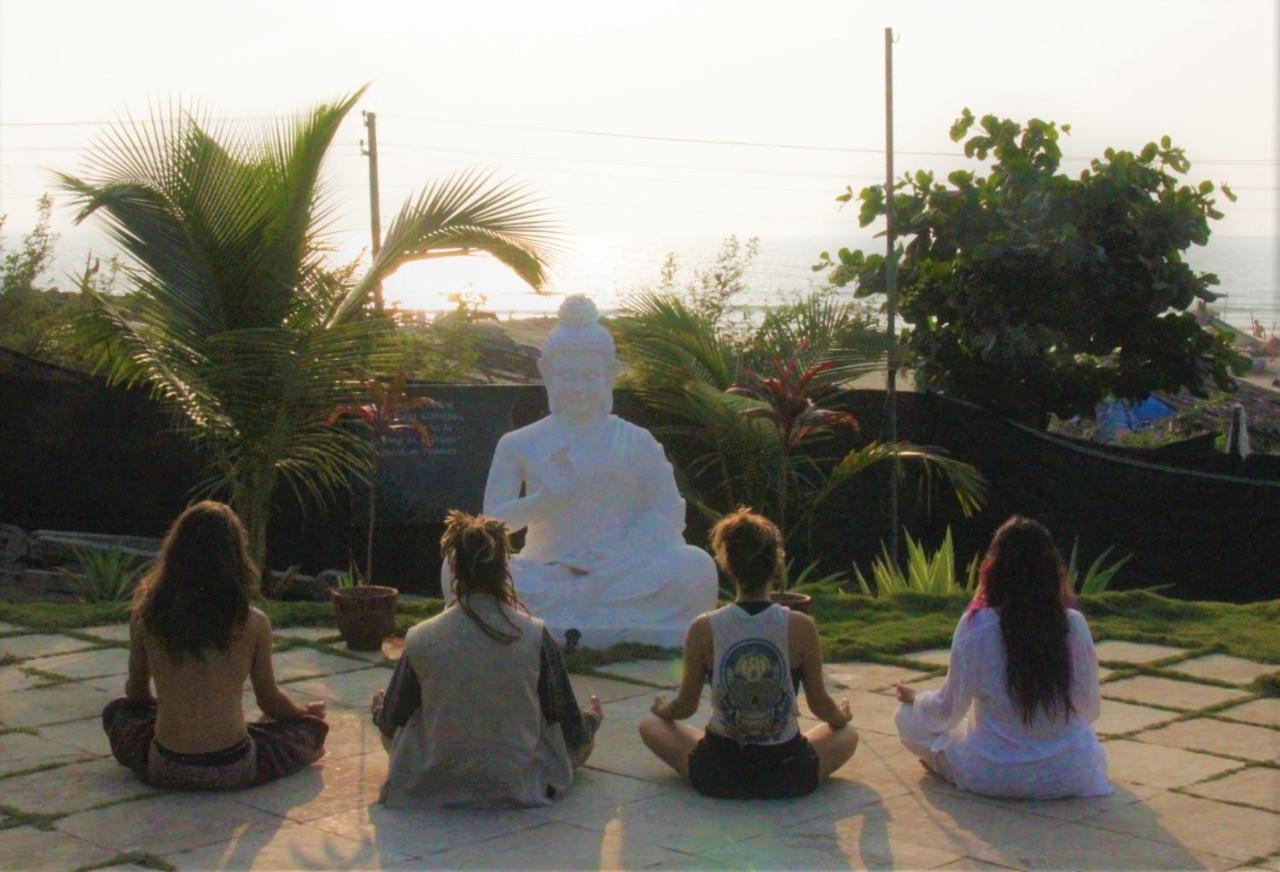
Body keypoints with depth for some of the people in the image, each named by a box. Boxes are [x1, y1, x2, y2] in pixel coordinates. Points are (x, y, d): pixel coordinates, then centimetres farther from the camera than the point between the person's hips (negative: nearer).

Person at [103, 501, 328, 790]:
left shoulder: (146, 617, -4)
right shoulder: (253, 624, -8)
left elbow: (136, 691, 12)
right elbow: (269, 700, 6)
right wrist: (304, 713, 28)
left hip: (165, 772, 1)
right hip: (234, 772, -1)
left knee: (117, 711, 31)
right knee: (312, 727, 23)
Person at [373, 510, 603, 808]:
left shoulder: (421, 640, -17)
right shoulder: (535, 636, -17)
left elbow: (391, 722, -1)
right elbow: (572, 731, -5)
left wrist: (378, 710, 25)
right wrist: (592, 718, 20)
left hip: (433, 786, -3)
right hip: (520, 784, 4)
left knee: (397, 728, 27)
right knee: (581, 744, 31)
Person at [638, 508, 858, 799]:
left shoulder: (703, 629, -13)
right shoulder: (802, 627, -14)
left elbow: (686, 706, -1)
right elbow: (819, 704, -1)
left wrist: (662, 709, 23)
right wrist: (841, 715, 23)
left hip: (717, 777, -1)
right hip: (788, 778, 2)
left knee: (650, 725, 24)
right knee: (847, 735, 30)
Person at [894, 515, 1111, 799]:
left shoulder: (976, 625, -16)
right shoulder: (1074, 625, -11)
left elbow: (949, 710, -5)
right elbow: (1090, 710, 3)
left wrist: (914, 697, 17)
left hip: (991, 775, -2)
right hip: (1070, 775, 3)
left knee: (908, 718, 17)